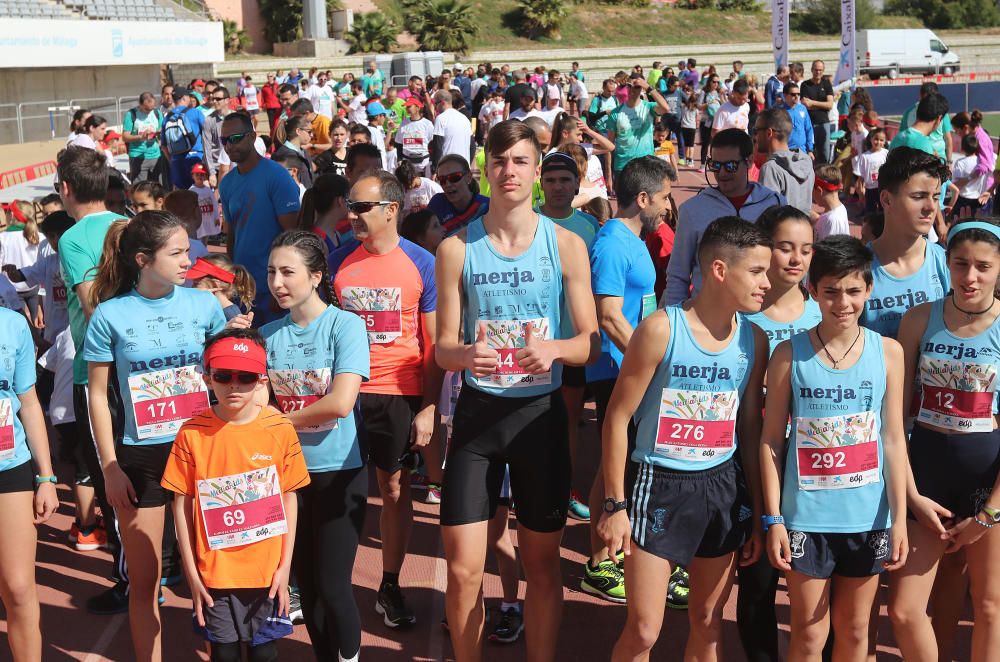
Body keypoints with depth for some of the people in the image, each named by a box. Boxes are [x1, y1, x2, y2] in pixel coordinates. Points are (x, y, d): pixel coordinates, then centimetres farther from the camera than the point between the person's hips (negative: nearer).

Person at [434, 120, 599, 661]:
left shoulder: (565, 245, -2)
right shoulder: (456, 249, 0)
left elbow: (591, 341, -2)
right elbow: (443, 346, 1)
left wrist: (554, 349, -24)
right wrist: (466, 355, -23)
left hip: (540, 412, 0)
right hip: (476, 412, 0)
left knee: (542, 564, 11)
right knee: (462, 569, 0)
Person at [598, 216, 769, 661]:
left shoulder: (753, 340, 1)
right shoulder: (661, 329, -14)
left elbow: (749, 429, 9)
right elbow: (617, 417, -9)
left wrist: (756, 514, 11)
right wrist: (614, 504, -10)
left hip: (723, 486, 5)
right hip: (660, 486, -4)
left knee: (707, 623, 15)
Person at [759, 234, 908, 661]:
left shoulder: (888, 352, -1)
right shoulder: (790, 354, -6)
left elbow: (893, 439, 1)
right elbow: (771, 441, -3)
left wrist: (899, 518, -3)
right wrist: (773, 518, -6)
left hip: (868, 517, 2)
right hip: (806, 517, -2)